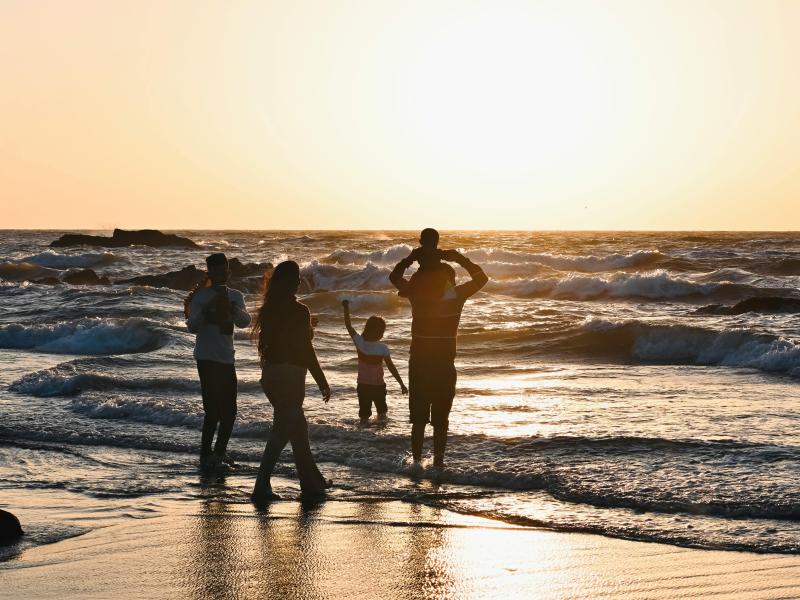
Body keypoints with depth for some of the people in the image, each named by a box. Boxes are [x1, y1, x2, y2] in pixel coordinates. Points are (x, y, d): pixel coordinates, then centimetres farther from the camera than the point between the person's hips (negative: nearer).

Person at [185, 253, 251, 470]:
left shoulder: (235, 296, 9)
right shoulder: (201, 296, -5)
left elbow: (245, 322, -6)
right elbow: (192, 326, -12)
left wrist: (231, 308, -23)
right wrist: (207, 309, -26)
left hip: (227, 359, 6)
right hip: (207, 359, -6)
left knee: (229, 410, 9)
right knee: (213, 409, -11)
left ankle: (219, 453, 22)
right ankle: (206, 455, -3)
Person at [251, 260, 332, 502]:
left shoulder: (268, 311, 7)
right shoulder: (299, 312, -13)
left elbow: (265, 344, 12)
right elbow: (306, 350, -13)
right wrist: (322, 382, -6)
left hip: (270, 374, 8)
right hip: (290, 375, -8)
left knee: (298, 427, 18)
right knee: (281, 431, -6)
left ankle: (311, 481, 26)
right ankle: (262, 486, -12)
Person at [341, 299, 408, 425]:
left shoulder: (359, 342, -13)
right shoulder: (383, 349, -17)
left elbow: (348, 326, -3)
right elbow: (391, 368, -12)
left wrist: (346, 308, 4)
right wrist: (402, 384, -3)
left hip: (362, 385, 2)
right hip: (378, 386, -2)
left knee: (364, 413, 8)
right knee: (382, 411, 20)